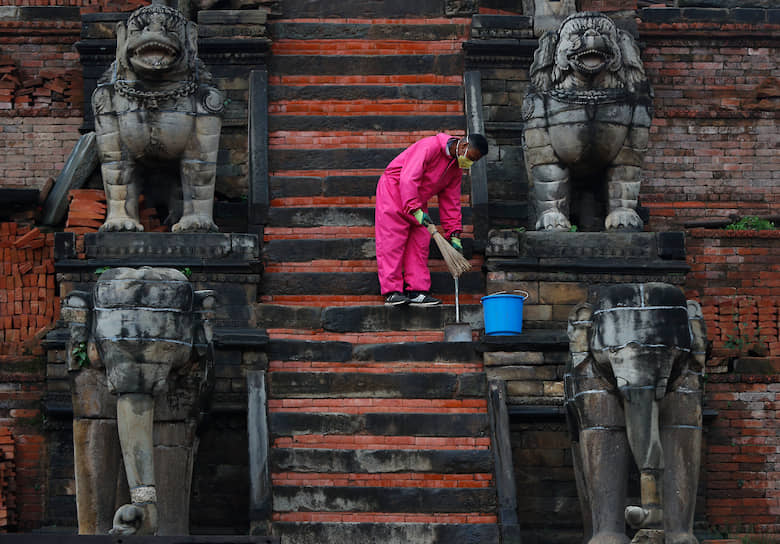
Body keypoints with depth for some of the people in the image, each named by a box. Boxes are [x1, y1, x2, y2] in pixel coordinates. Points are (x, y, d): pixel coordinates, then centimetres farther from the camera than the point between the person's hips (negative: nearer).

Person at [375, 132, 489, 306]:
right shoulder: (430, 147, -24)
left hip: (418, 199, 9)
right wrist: (415, 209, -36)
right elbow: (409, 178, -31)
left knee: (420, 243, -1)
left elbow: (451, 202, 7)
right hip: (394, 189, -9)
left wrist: (454, 235, 1)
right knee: (392, 241, -13)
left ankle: (417, 292, -2)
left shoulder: (456, 168, 3)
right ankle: (392, 292, -17)